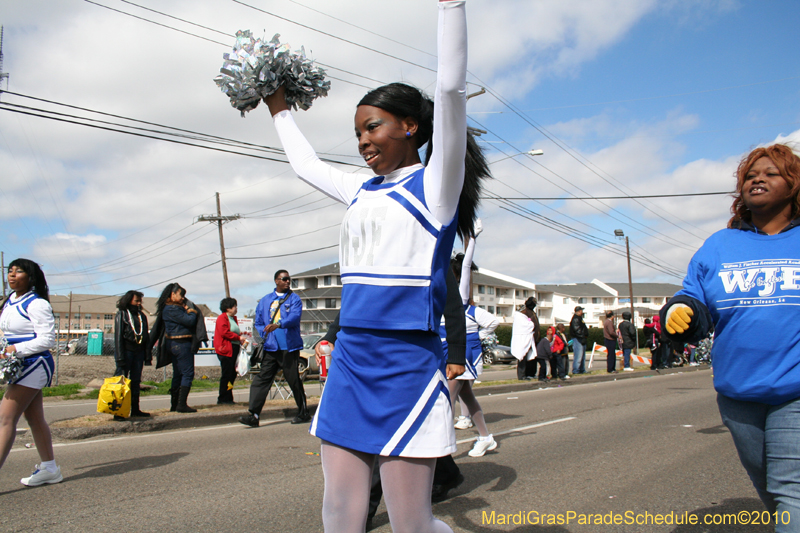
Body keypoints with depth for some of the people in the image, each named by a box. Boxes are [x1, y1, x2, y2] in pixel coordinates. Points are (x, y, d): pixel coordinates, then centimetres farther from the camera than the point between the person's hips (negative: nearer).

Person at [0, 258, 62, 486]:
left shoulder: (37, 304, -14)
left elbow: (47, 340, -18)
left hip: (34, 364, -9)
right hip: (18, 366, 9)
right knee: (34, 418, 13)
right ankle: (49, 468, 23)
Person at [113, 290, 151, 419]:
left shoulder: (141, 316, 15)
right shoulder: (122, 314, -2)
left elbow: (146, 336, 16)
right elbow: (118, 337, -7)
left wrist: (148, 355, 10)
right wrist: (120, 357, -14)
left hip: (139, 352, 6)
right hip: (126, 351, -6)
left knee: (136, 381, 10)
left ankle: (135, 409, 17)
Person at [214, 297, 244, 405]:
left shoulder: (233, 318, 20)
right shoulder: (222, 318, -7)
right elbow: (225, 333, -18)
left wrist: (242, 335, 4)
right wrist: (239, 337, -15)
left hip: (234, 349, 9)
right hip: (226, 350, -9)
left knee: (232, 374, 9)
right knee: (226, 375, -7)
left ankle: (228, 398, 15)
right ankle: (223, 399, -1)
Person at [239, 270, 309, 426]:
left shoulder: (294, 299, 4)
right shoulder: (265, 300, 17)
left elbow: (295, 317, -14)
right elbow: (258, 323, 21)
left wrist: (278, 324, -31)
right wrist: (265, 334, 3)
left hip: (289, 346, -4)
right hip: (270, 347, 4)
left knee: (294, 380, 0)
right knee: (262, 378, -2)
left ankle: (304, 413, 13)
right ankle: (253, 414, -1)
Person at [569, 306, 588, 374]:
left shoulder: (580, 318, 20)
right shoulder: (575, 319, -13)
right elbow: (577, 329, -22)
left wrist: (586, 335, 15)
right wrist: (582, 335, -21)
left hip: (581, 339, 11)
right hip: (577, 339, -11)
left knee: (582, 355, 15)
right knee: (578, 355, -12)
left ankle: (582, 369, 21)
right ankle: (575, 370, -10)